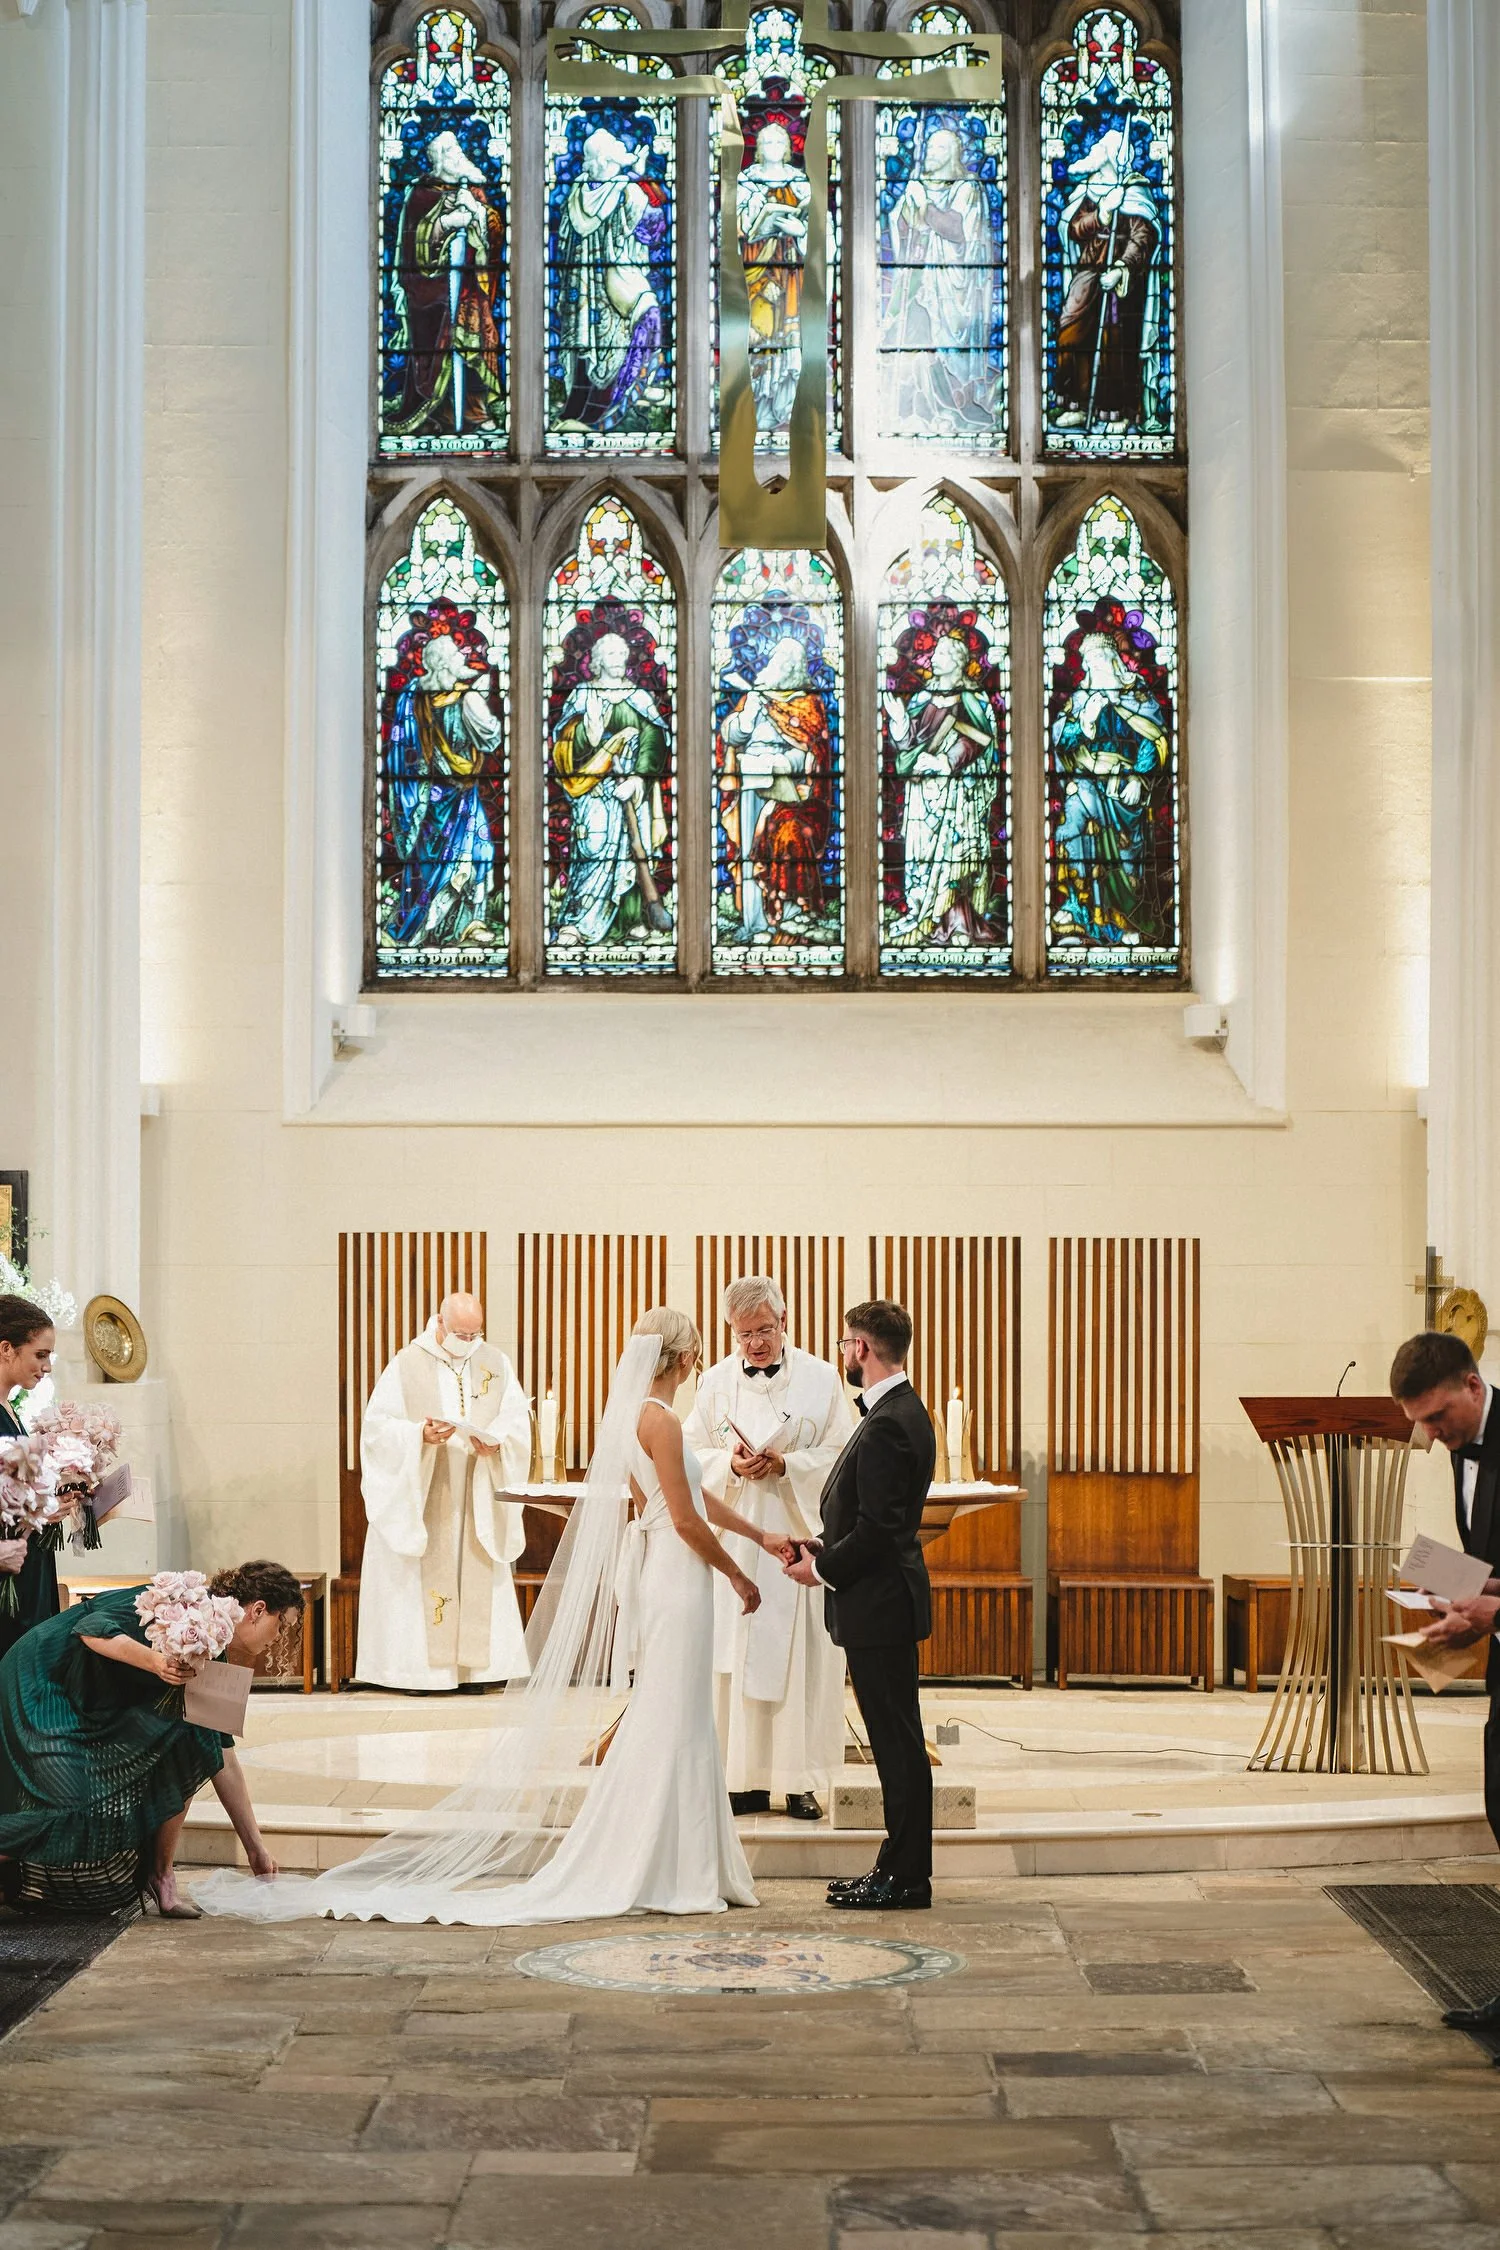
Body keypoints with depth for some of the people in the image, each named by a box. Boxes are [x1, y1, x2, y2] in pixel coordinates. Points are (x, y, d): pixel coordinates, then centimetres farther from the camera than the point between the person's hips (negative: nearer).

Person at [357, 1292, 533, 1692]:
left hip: (477, 1499, 3)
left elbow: (517, 1420, 3)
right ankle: (422, 1666, 1)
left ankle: (475, 1663, 7)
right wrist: (420, 1435, -23)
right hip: (422, 1497, -3)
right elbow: (379, 1424, -7)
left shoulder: (496, 1364, 7)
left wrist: (496, 1441, -17)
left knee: (478, 1579, 2)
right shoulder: (407, 1365, -3)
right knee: (425, 1578, -4)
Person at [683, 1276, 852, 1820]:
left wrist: (786, 1464, -15)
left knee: (802, 1657, -1)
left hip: (798, 1534, -2)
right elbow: (692, 1453, 9)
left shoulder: (820, 1378, 0)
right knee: (736, 1656, 1)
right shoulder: (716, 1382, 7)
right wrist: (729, 1463, -10)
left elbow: (840, 1455, 0)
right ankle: (748, 1780, 7)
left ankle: (800, 1780, 6)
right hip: (734, 1537, 2)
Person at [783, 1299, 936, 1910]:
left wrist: (823, 1570, -10)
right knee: (896, 1740, 13)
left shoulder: (887, 1425, -20)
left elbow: (878, 1529, -23)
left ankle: (906, 1876, 2)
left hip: (879, 1605, -11)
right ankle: (901, 1866, 20)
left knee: (897, 1741, -4)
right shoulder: (901, 1412, 14)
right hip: (885, 1599, 11)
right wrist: (825, 1548, 8)